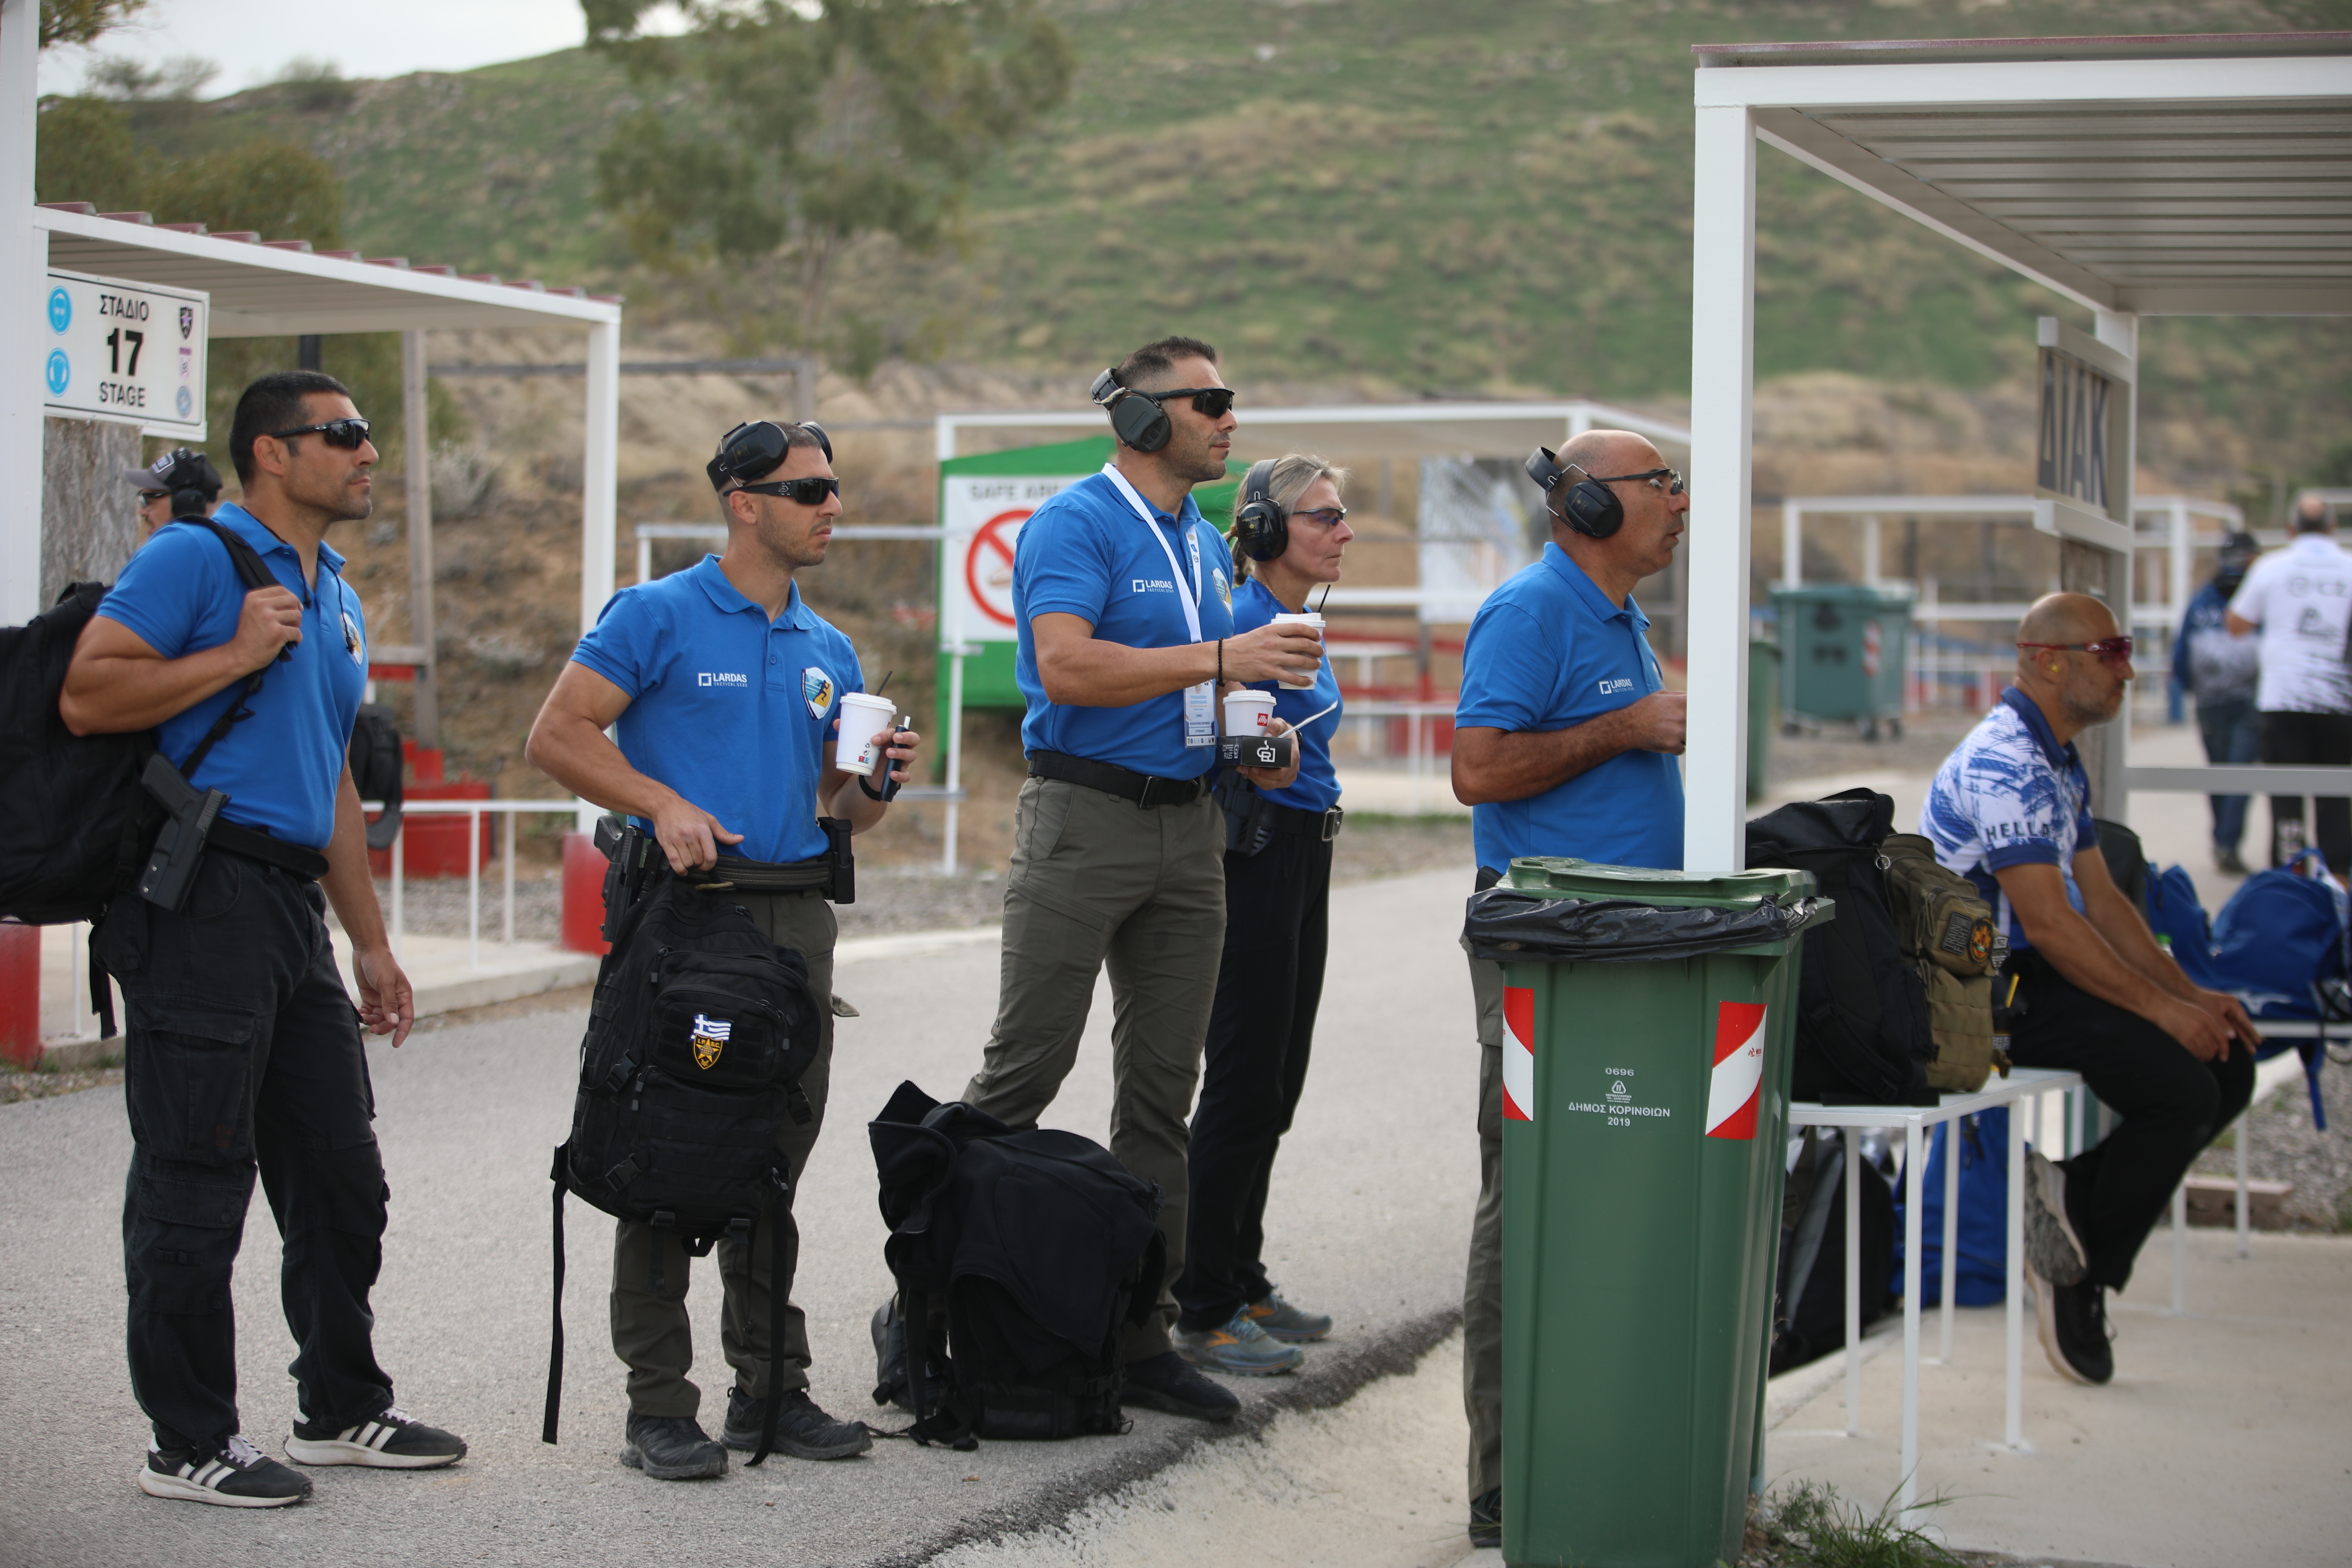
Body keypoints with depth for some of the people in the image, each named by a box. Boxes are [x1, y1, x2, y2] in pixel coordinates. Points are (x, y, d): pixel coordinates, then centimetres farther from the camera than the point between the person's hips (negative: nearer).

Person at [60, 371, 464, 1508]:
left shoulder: (338, 603, 20)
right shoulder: (196, 558, -6)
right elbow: (85, 697, -16)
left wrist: (371, 943, 23)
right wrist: (235, 655, -16)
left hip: (293, 905, 9)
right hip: (202, 897, -9)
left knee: (340, 1175, 14)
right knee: (195, 1183, -3)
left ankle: (342, 1409, 26)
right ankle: (189, 1444, 3)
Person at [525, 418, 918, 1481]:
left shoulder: (828, 652, 17)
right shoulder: (657, 616, -2)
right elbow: (557, 735, -7)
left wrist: (876, 781, 0)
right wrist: (663, 804, -18)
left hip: (795, 915, 6)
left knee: (779, 1158, 9)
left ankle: (770, 1388, 17)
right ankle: (659, 1408, 0)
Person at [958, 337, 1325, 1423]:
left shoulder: (1205, 546, 18)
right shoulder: (1074, 526, -8)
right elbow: (1069, 669, -23)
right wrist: (1220, 660, -22)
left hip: (1187, 826, 8)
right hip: (1083, 818, -8)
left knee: (1163, 1085, 6)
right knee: (1026, 1067, -6)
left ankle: (1140, 1333, 10)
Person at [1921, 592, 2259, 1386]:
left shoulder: (2060, 763, 17)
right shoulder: (2003, 765, -18)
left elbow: (2101, 899, 18)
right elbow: (2048, 923, -23)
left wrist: (2192, 994, 7)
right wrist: (2163, 1009, -19)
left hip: (2049, 981, 10)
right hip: (1996, 993, -10)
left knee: (2229, 1064, 0)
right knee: (2182, 1090, -21)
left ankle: (2073, 1196, 5)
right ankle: (2085, 1270, -3)